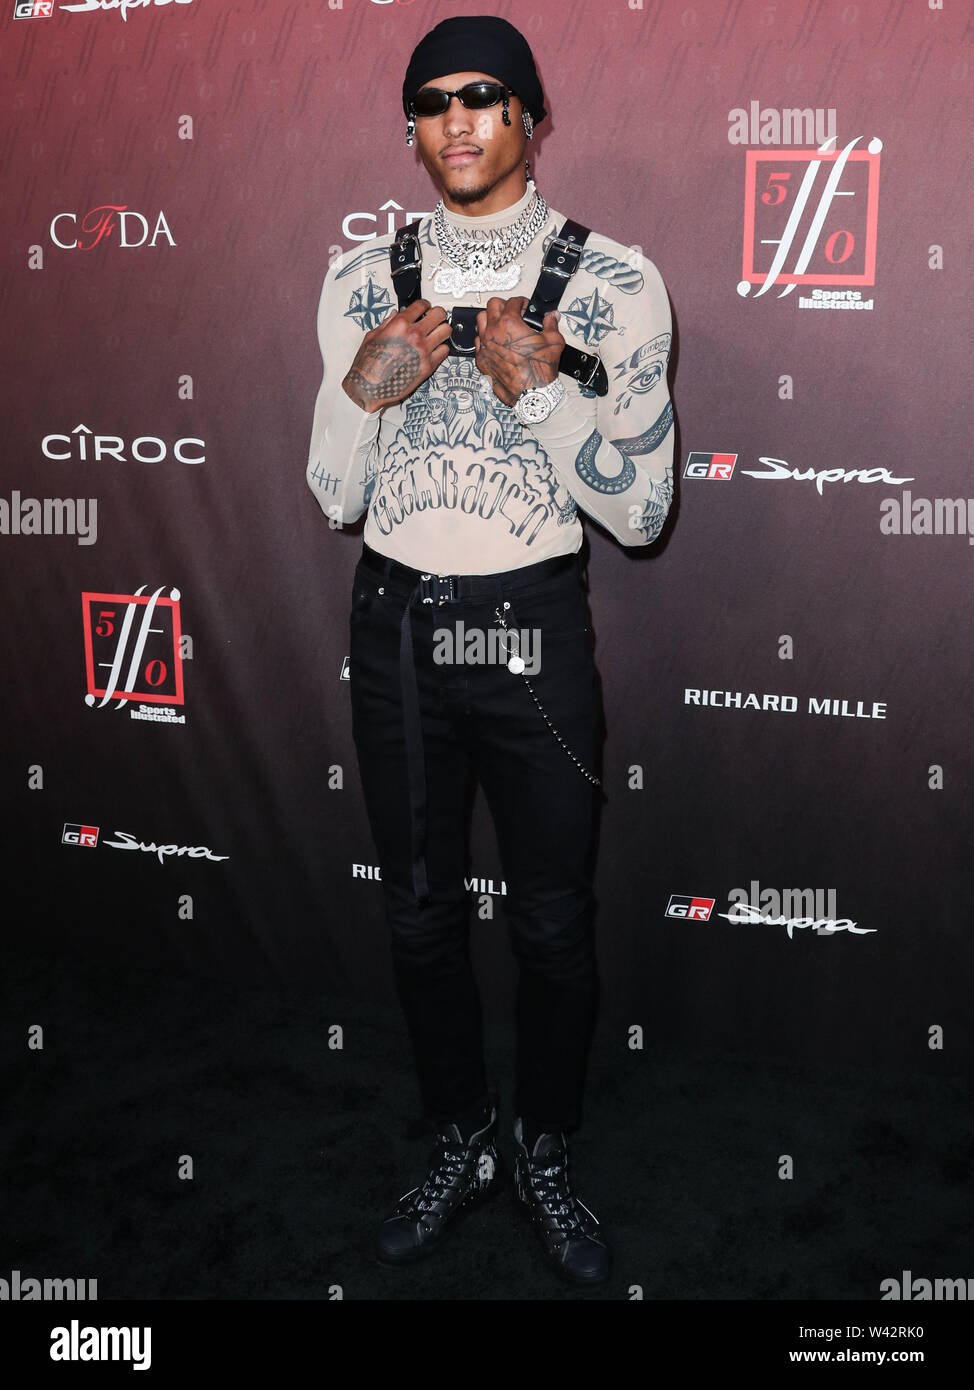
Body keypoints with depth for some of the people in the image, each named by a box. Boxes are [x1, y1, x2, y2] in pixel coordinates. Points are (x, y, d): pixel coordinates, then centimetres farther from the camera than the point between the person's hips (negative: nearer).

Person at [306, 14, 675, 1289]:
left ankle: (545, 1157, 34)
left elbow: (640, 511, -8)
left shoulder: (614, 280, -6)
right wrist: (364, 392, -14)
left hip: (534, 626, -2)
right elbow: (334, 502, 4)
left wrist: (546, 387, -20)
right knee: (420, 910, 14)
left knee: (554, 920, 9)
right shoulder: (365, 281, 3)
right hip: (397, 623, 3)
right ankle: (460, 1147, 36)